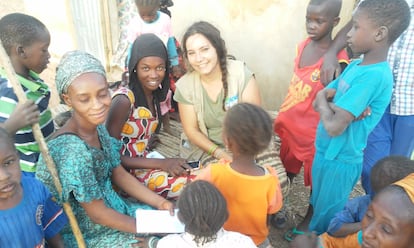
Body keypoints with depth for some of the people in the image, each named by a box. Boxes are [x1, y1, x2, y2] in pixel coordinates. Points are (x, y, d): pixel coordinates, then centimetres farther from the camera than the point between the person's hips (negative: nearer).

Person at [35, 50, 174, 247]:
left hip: (111, 207, 7)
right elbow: (97, 214, -23)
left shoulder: (98, 126, -7)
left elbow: (118, 174, 2)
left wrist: (160, 203, -3)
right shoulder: (72, 151, -32)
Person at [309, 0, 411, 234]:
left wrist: (324, 99, -10)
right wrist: (337, 105, -18)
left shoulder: (374, 76, -25)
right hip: (325, 151, 8)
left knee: (326, 219, 14)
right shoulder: (355, 65, 1)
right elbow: (318, 102, 3)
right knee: (318, 207, 27)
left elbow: (334, 126, -28)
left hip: (340, 160, -8)